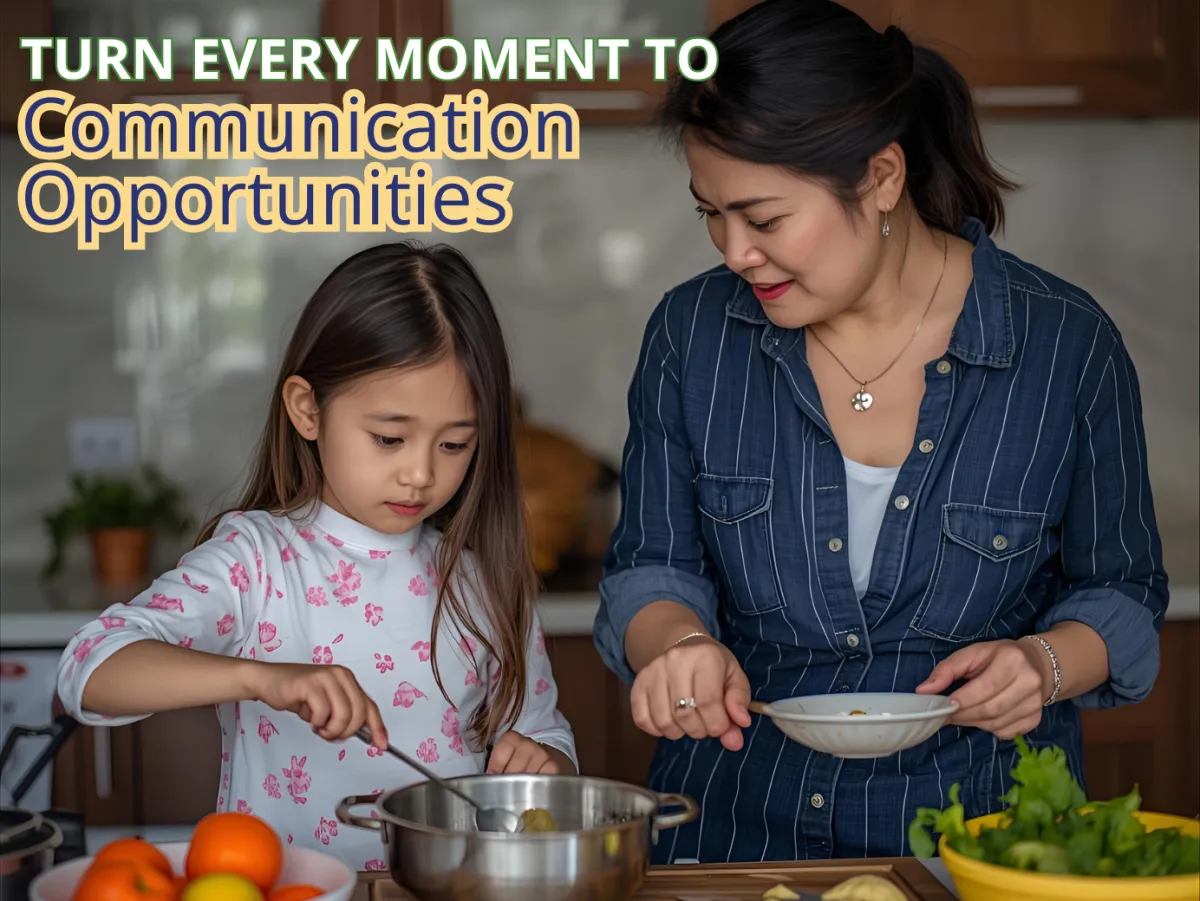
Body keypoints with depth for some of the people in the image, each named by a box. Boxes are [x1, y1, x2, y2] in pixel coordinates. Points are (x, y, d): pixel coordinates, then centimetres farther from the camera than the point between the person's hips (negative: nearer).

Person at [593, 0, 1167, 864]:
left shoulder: (1067, 345, -5)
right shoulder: (692, 331, 1)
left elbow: (1121, 592, 7)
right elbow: (652, 567, 7)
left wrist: (1047, 663, -13)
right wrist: (680, 641, -14)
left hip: (977, 825, -1)